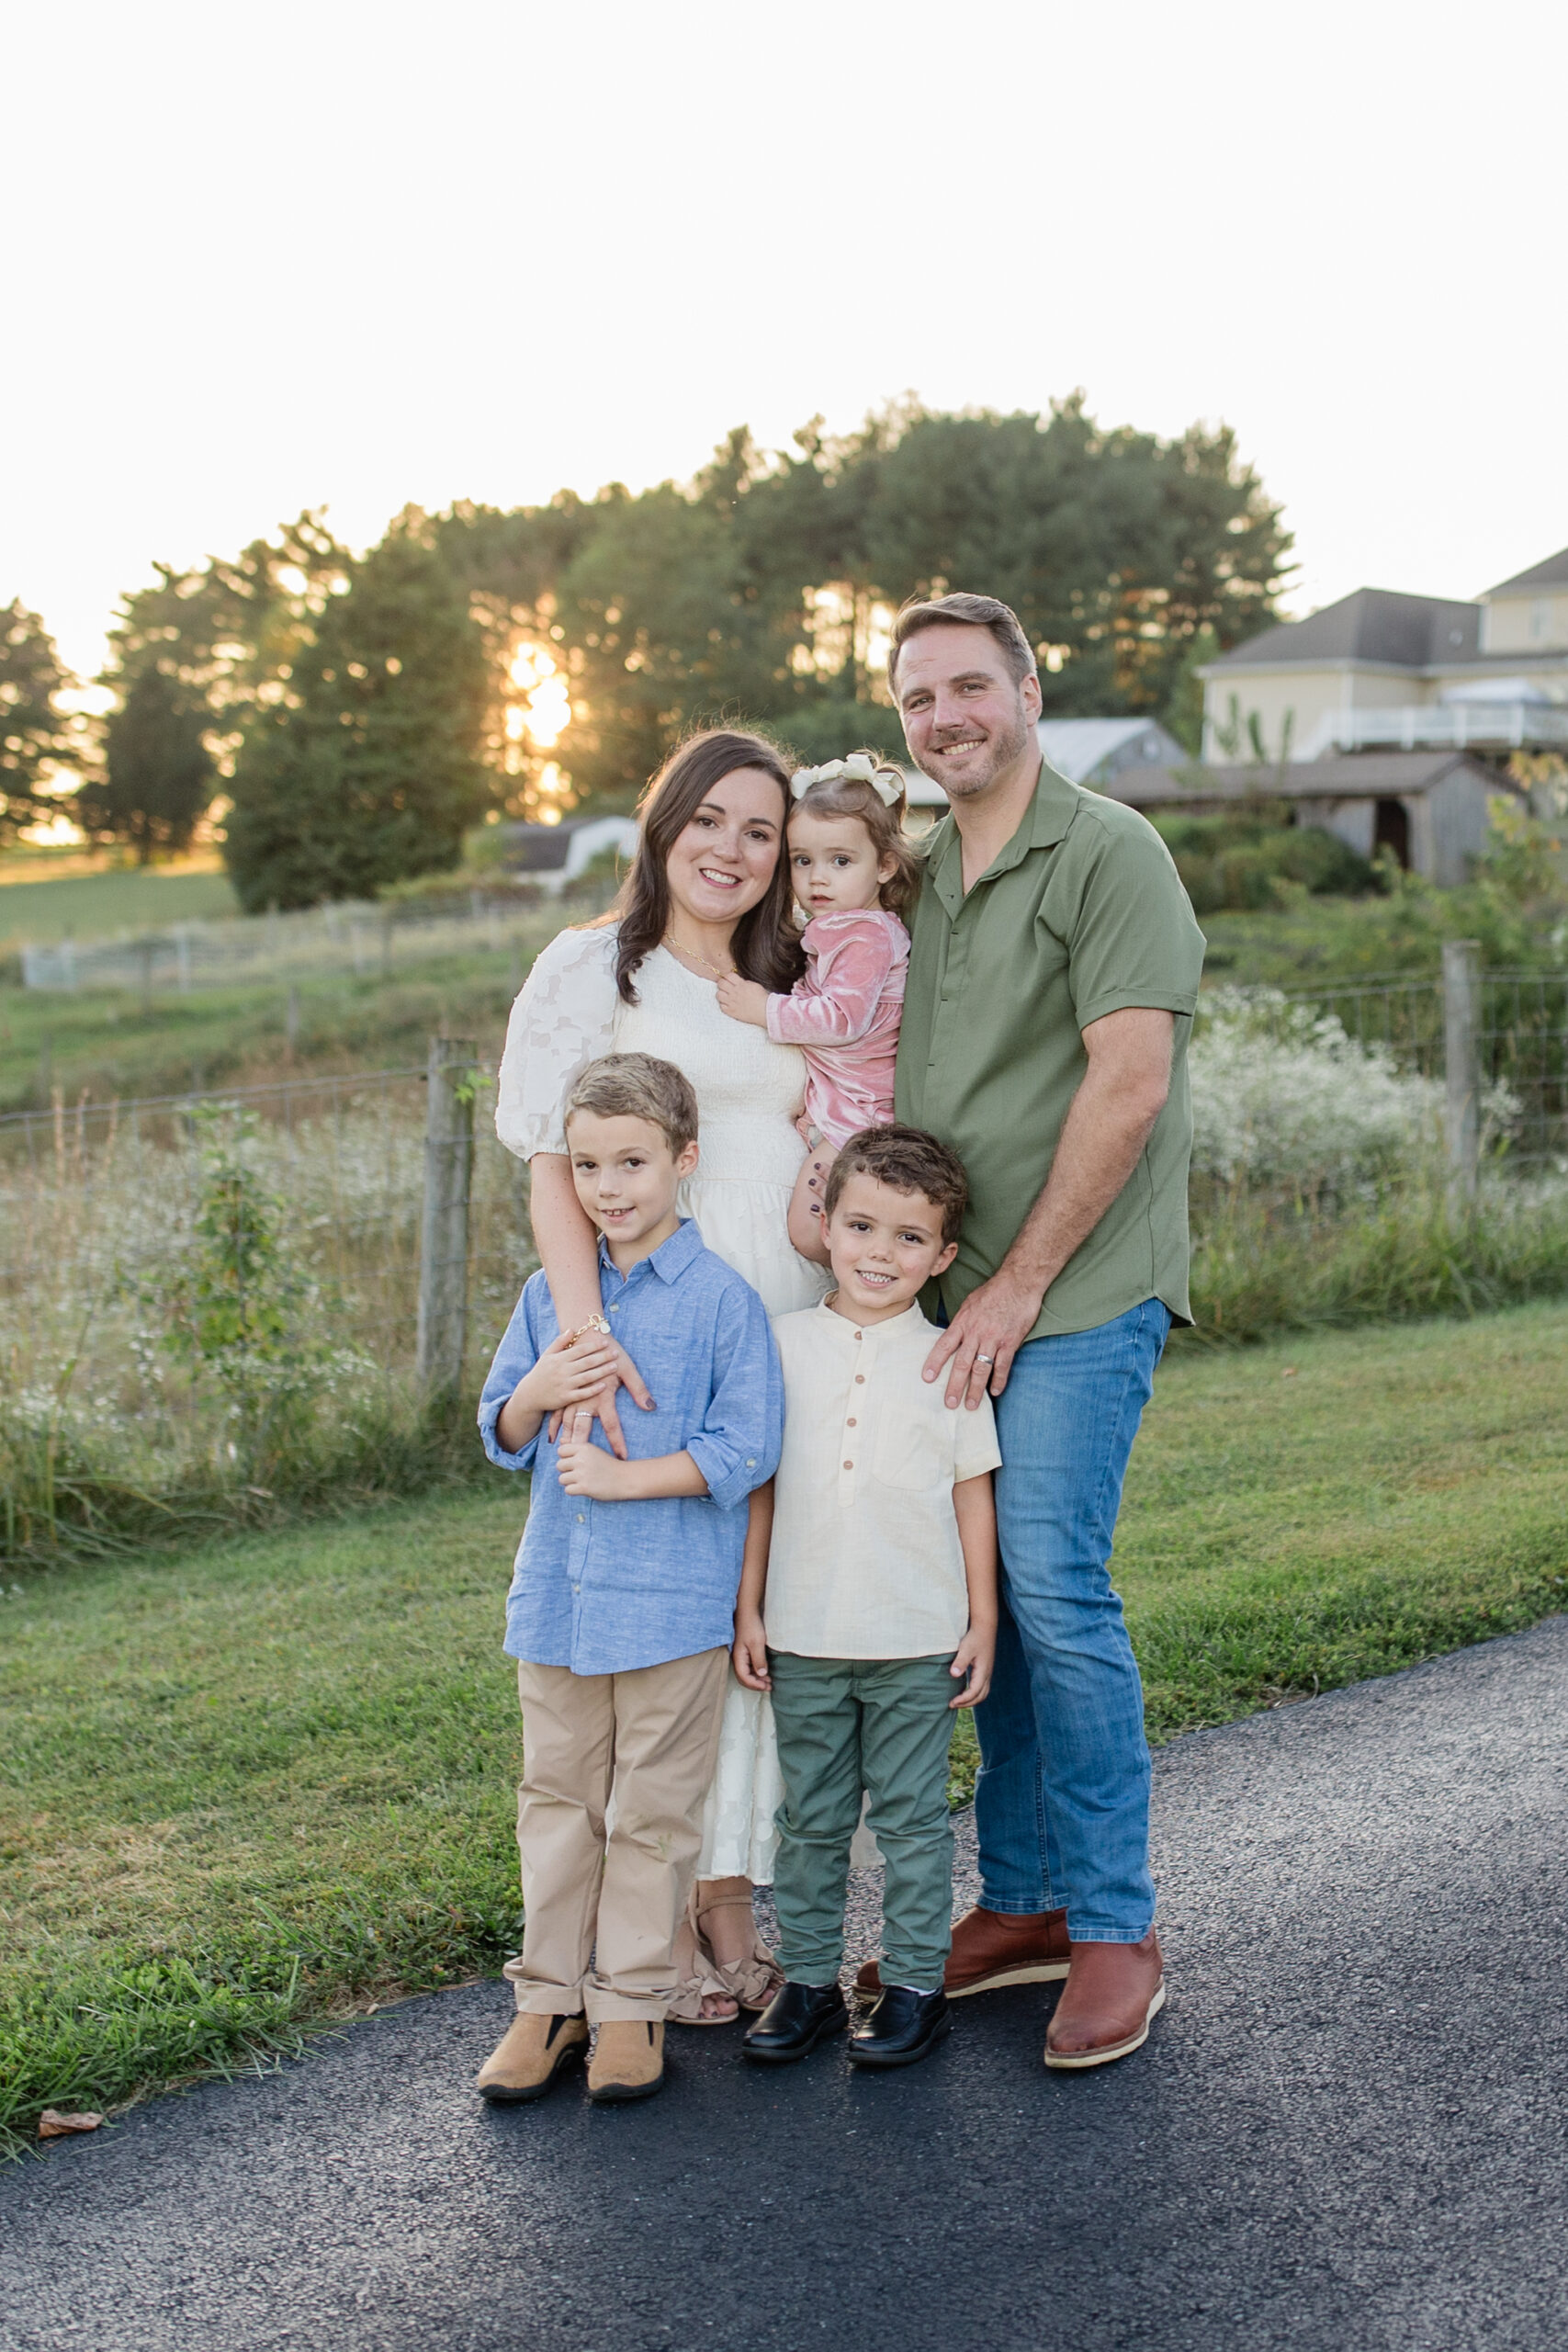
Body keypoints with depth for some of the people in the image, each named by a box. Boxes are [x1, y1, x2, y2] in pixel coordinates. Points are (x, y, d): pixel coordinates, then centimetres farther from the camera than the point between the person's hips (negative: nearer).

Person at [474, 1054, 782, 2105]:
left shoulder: (723, 1300, -8)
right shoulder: (550, 1295, 7)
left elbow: (745, 1452, -12)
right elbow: (502, 1434, 10)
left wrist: (621, 1476, -17)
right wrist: (539, 1391, -11)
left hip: (673, 1598, -5)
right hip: (558, 1590, 5)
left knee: (652, 1811, 5)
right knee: (557, 1798, 12)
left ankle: (632, 2004, 18)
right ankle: (551, 1999, 23)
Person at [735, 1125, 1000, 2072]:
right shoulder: (784, 1345, 1)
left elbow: (973, 1497, 4)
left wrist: (983, 1623, 1)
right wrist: (749, 1611, 3)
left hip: (918, 1641, -1)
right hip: (803, 1638, 1)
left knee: (912, 1817, 7)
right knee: (811, 1820, 11)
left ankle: (916, 1984, 18)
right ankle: (809, 1979, 22)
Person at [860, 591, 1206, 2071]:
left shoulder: (1108, 852, -7)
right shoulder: (918, 874, 17)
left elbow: (1129, 1083, -15)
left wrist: (1019, 1285, -14)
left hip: (1077, 1292, -7)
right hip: (950, 1293, 7)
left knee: (1053, 1589, -11)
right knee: (983, 1595, 9)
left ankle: (1115, 1929, 2)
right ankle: (1021, 1904, 20)